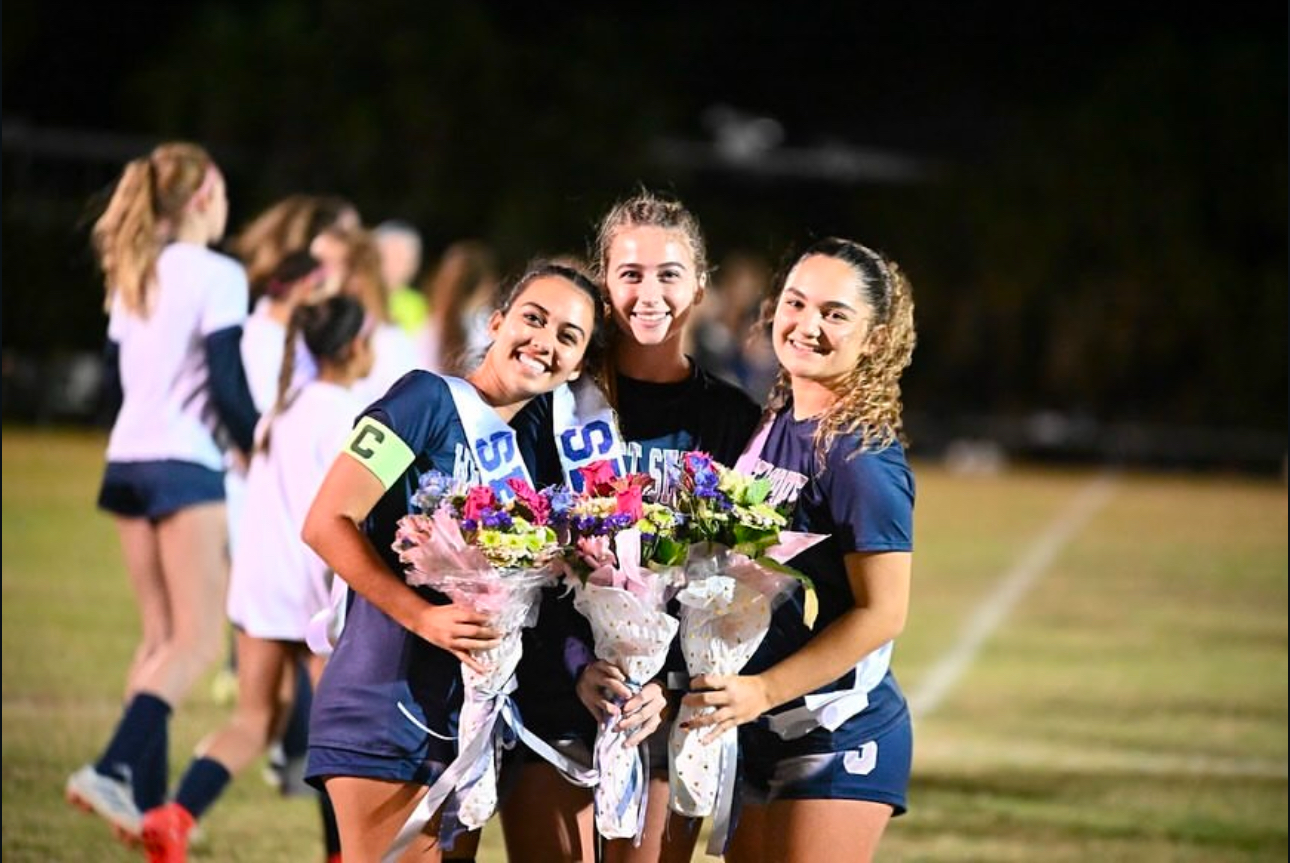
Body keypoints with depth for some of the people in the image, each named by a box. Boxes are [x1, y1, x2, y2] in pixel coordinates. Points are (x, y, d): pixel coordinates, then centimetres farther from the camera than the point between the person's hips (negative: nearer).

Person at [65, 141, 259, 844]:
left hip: (128, 461, 8)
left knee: (160, 638, 14)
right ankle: (114, 770, -24)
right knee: (196, 640, -7)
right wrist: (259, 450, -1)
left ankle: (146, 800, 9)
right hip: (185, 468, -8)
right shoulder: (216, 277, -9)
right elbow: (226, 385, -14)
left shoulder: (131, 276, 15)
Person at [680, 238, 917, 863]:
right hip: (760, 739, 8)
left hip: (838, 739, -8)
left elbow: (882, 613, -18)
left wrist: (764, 691, -22)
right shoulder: (773, 425, 8)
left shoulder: (862, 455, -16)